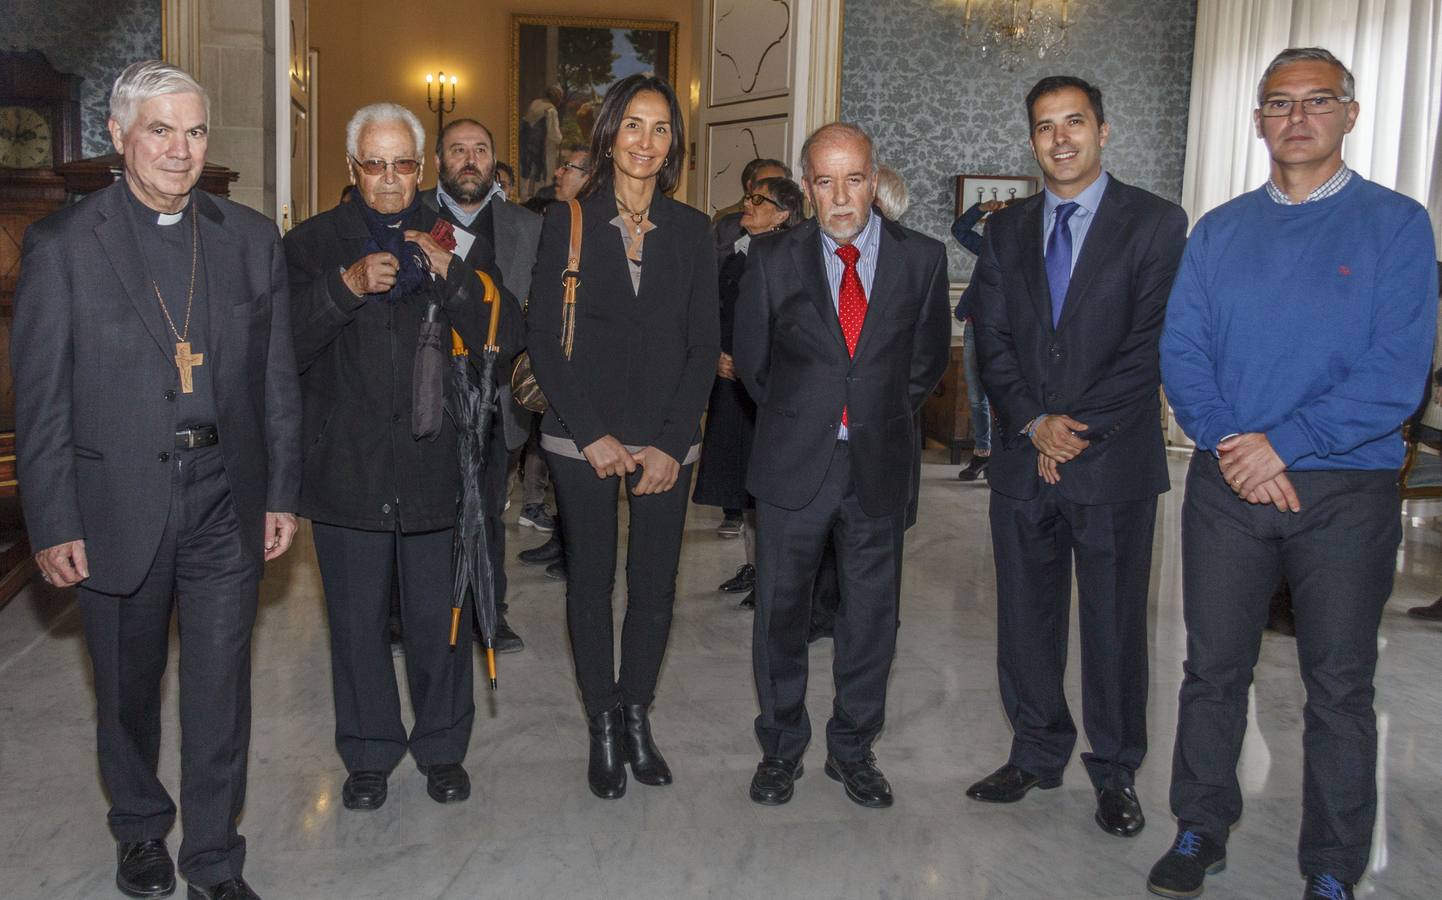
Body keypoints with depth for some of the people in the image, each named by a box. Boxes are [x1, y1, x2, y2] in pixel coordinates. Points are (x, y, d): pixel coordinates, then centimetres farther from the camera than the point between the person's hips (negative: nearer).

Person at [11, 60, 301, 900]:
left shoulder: (252, 238, 2)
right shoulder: (61, 245, -5)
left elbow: (278, 379, 5)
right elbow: (41, 399, -4)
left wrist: (281, 495, 4)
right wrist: (53, 524, -6)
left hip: (226, 506, 1)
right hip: (118, 509, -1)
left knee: (221, 691, 7)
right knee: (127, 691, 17)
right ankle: (141, 831, 41)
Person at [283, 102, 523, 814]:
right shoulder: (312, 243, 4)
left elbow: (505, 337, -6)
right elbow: (285, 347, -9)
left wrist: (451, 275, -20)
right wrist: (347, 286, -21)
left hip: (435, 466, 0)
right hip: (347, 468, 0)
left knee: (440, 619, 10)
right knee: (356, 622, 12)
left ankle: (442, 747, 30)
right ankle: (368, 754, 30)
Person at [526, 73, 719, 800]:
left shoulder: (690, 231, 6)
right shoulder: (566, 222, 1)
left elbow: (703, 345, 4)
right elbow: (543, 338, -2)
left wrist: (673, 442, -5)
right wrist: (591, 435, -9)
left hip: (665, 442, 2)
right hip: (581, 438, -1)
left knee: (654, 585, 4)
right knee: (591, 582, 4)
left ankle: (637, 718, 22)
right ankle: (603, 727, 19)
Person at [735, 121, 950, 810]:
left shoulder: (921, 259, -1)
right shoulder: (774, 261, -3)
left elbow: (926, 361, 10)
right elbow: (752, 360, 8)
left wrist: (884, 420, 8)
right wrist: (796, 421, 11)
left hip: (878, 467, 1)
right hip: (794, 466, 0)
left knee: (871, 614, 11)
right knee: (780, 610, 9)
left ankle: (852, 748, 29)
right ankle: (781, 748, 28)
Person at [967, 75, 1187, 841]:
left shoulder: (1155, 223, -1)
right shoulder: (1006, 231, 11)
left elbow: (1151, 344, -8)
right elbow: (992, 343, 5)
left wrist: (1080, 429, -14)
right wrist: (1035, 423, -10)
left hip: (1114, 461, -3)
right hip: (1022, 461, 4)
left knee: (1115, 624, 6)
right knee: (1026, 617, 12)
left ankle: (1115, 772, 22)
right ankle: (1037, 754, 28)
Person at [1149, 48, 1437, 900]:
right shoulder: (1219, 231, 8)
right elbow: (1181, 352, 2)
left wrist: (1282, 443, -18)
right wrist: (1230, 442, -14)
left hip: (1347, 491, -2)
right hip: (1226, 485, 3)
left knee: (1340, 690, 7)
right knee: (1213, 670, 11)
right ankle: (1201, 831, 28)